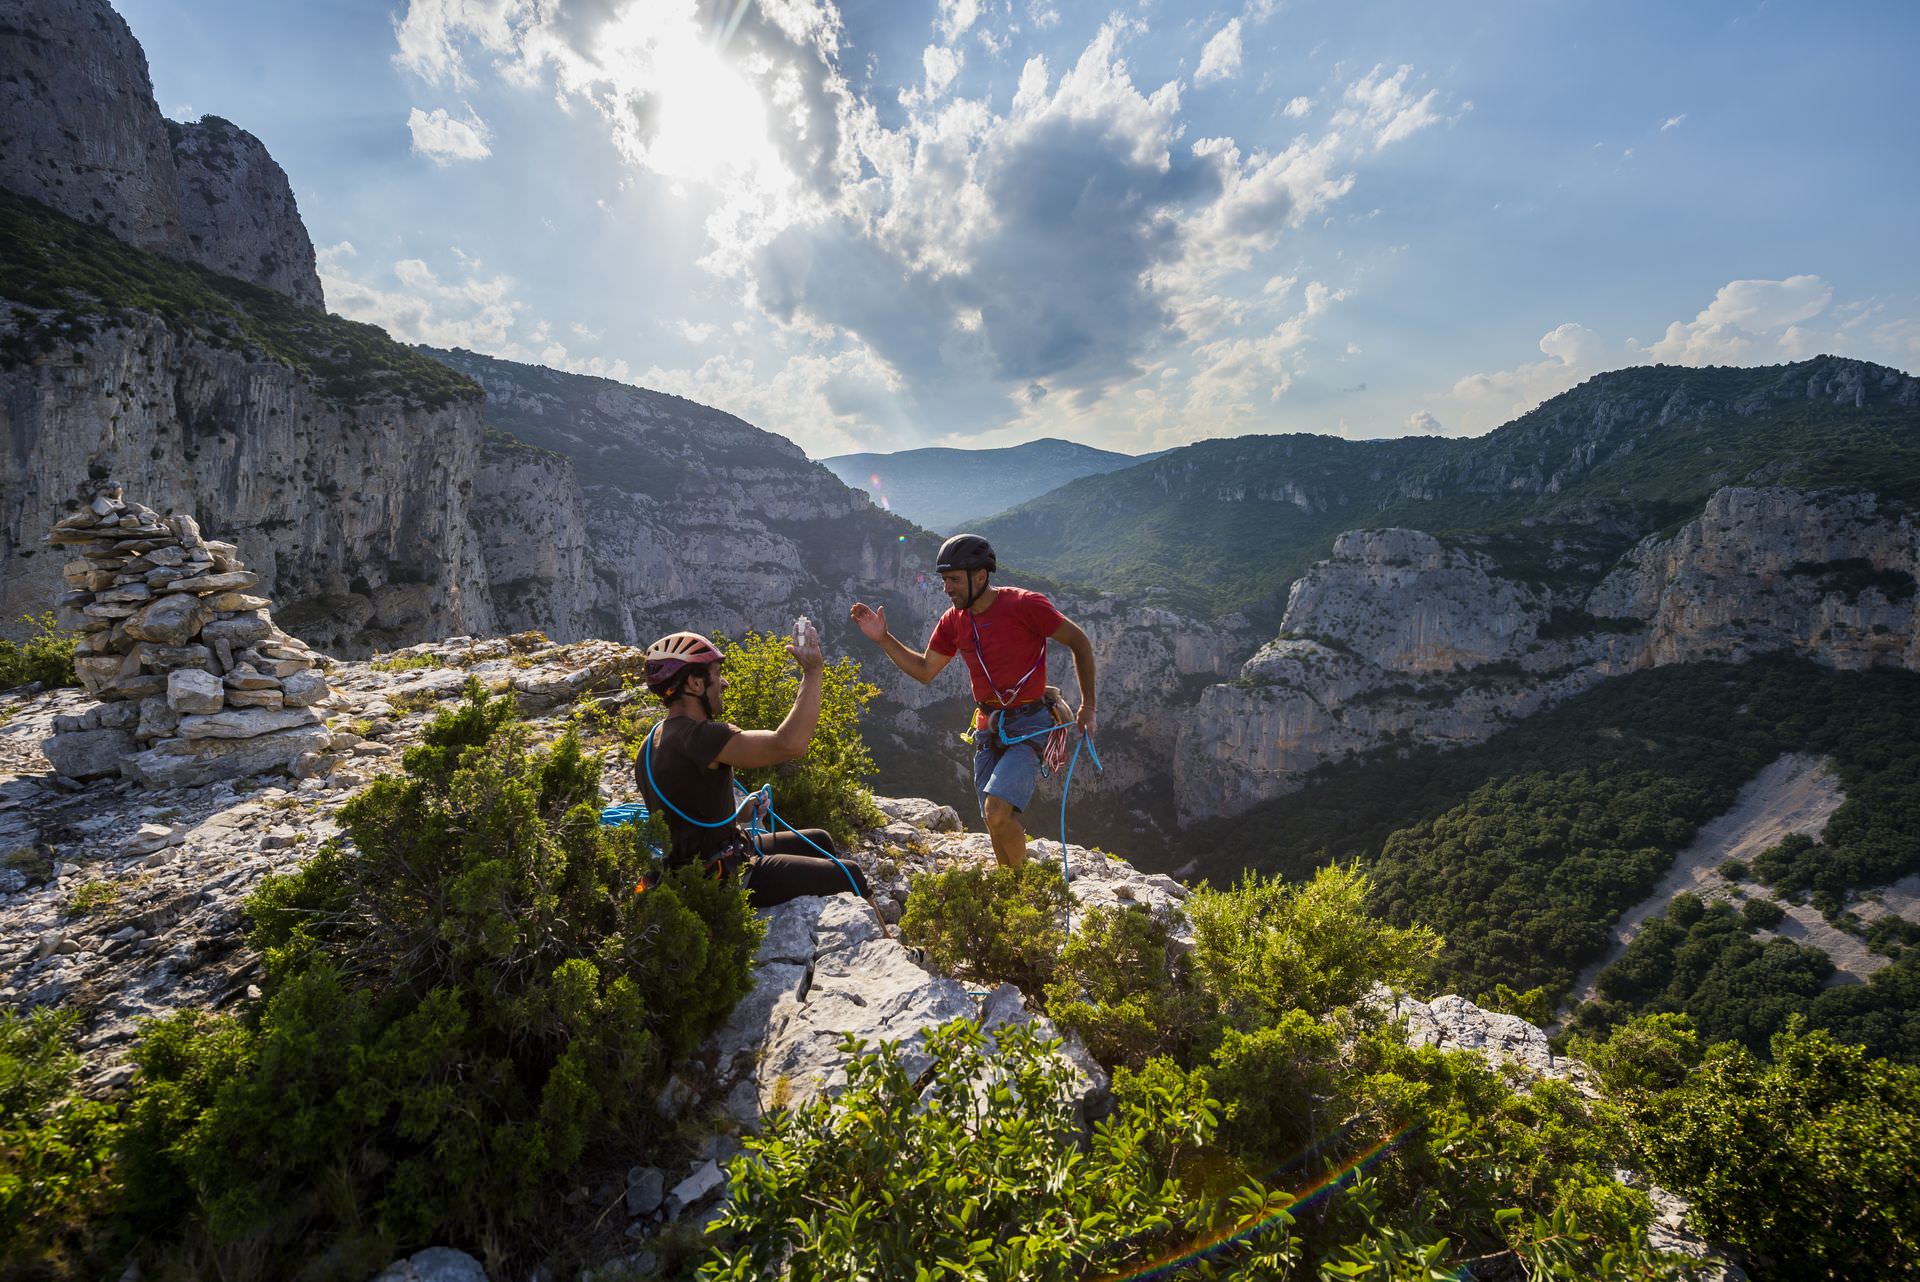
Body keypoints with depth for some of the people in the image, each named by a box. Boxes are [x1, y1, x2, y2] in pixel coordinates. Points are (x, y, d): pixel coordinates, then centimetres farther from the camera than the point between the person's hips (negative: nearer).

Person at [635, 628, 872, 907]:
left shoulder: (654, 741, 5)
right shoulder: (699, 736, -27)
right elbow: (791, 745, -37)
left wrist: (739, 812, 10)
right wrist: (813, 672, -28)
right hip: (720, 879, -10)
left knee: (818, 840, 22)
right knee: (849, 876, -7)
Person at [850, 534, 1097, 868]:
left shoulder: (1024, 605, -15)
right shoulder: (953, 621, 3)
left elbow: (1078, 641, -5)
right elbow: (925, 671, 13)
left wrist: (1087, 706, -4)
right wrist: (883, 639, 1)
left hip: (1028, 724, -6)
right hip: (988, 727, 6)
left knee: (997, 810, -21)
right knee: (997, 824, 9)